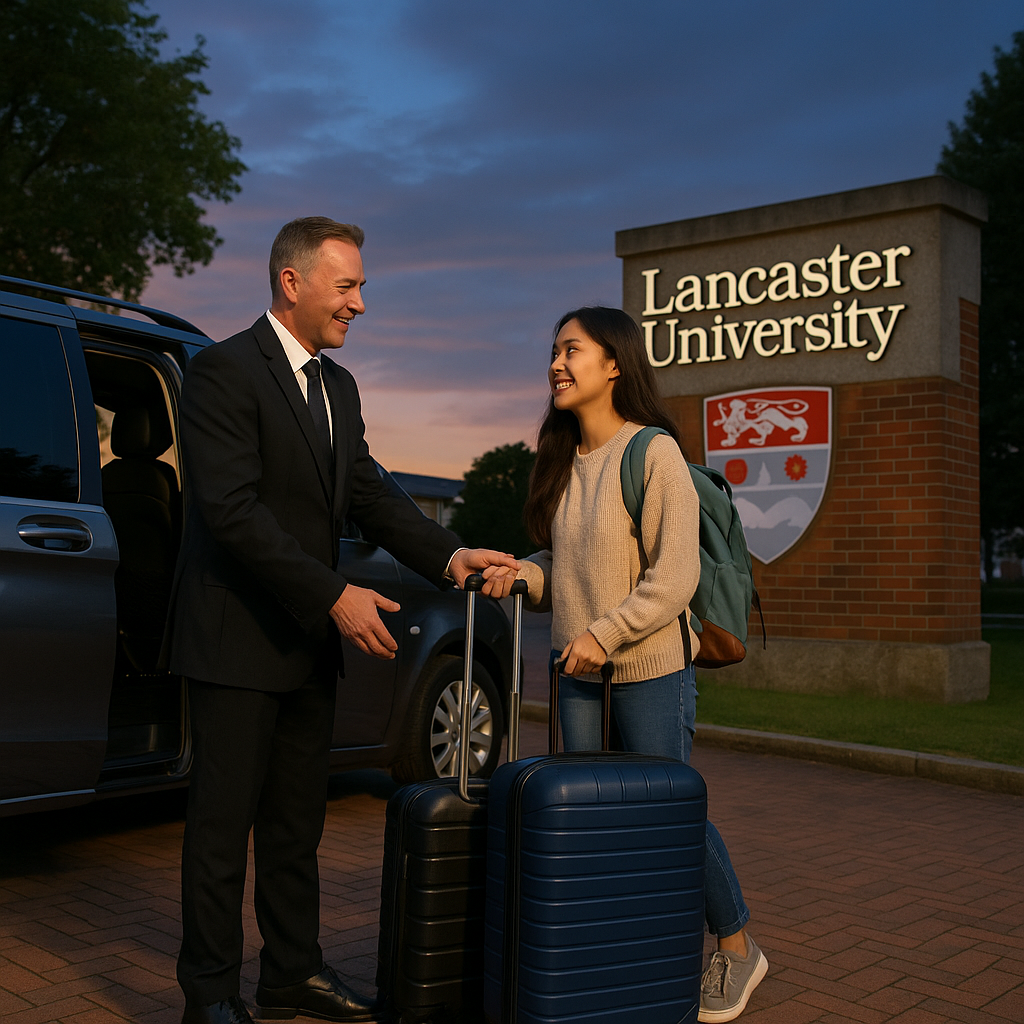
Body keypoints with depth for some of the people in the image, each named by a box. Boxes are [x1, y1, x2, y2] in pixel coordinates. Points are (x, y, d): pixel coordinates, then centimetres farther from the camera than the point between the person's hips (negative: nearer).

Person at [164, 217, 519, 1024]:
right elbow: (232, 511, -21)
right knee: (224, 821, 3)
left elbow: (367, 494, 9)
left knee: (297, 820, 15)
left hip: (308, 641, 8)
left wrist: (448, 555, -7)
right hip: (236, 640, -8)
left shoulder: (338, 385, 14)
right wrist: (334, 596, -23)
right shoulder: (225, 371, -13)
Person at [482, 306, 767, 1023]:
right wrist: (522, 574, -1)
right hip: (577, 672, 7)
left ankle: (737, 949, 22)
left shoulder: (654, 453, -12)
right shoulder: (564, 460, 11)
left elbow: (675, 576, -16)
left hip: (650, 669, -7)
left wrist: (605, 633, -21)